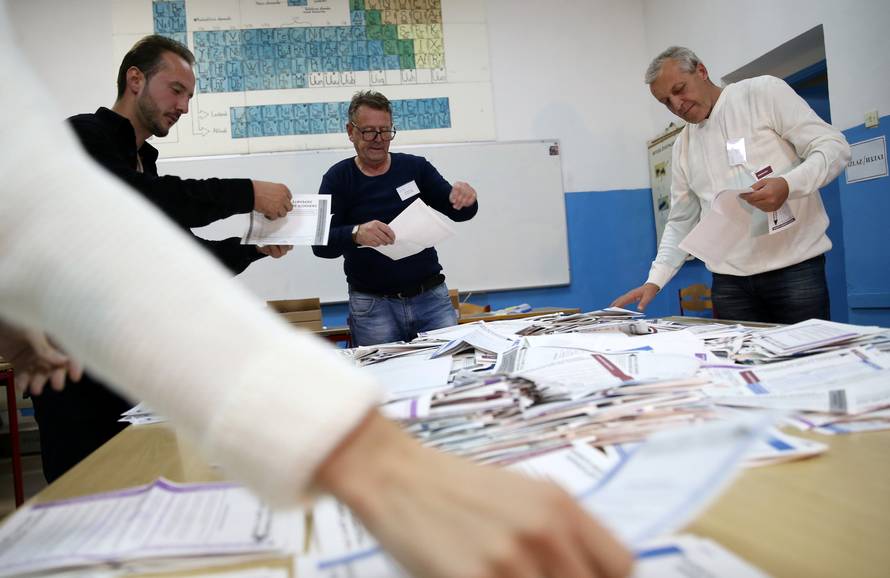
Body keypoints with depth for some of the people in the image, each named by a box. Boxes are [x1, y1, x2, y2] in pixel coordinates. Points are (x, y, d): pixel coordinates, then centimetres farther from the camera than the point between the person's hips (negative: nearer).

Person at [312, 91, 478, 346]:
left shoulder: (416, 167, 5)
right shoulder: (338, 178, 1)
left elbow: (458, 213, 3)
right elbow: (320, 243, -9)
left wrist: (464, 199, -21)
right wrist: (355, 234, -30)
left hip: (431, 296, 2)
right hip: (371, 304, -1)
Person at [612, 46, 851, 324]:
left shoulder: (762, 92, 1)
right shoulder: (683, 146, 14)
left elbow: (834, 146, -4)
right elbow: (681, 222, 15)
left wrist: (788, 185, -23)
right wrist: (654, 280, 3)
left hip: (794, 267, -4)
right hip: (729, 279, 4)